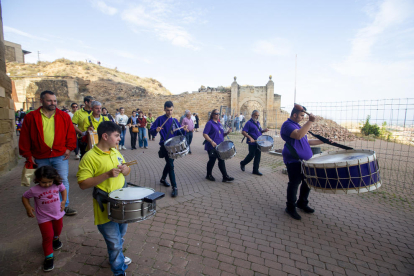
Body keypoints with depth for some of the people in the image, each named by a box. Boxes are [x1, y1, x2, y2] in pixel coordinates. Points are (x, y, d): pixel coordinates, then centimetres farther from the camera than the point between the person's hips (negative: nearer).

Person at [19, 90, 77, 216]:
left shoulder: (64, 116, 0)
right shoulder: (31, 117, -1)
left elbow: (71, 133, 5)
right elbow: (24, 138, 2)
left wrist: (69, 148, -2)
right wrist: (28, 155, 1)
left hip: (60, 155, -1)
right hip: (41, 158, 1)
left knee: (63, 180, -1)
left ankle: (65, 206, 10)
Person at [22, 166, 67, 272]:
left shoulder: (58, 185, -17)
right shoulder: (34, 190, -22)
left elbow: (63, 189, 4)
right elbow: (24, 197, -5)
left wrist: (63, 201, -6)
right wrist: (28, 207, -18)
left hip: (58, 214, 3)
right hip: (44, 217, -3)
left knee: (58, 229, 26)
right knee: (47, 237, -2)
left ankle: (55, 239, 60)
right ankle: (49, 257, 15)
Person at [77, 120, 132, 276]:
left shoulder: (115, 152, 3)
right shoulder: (90, 157, -18)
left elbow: (127, 170, 12)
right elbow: (83, 184, -21)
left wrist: (125, 169, -11)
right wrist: (107, 175, -30)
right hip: (106, 207, -7)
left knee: (120, 235, 26)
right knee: (115, 242, 5)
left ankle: (117, 257, 52)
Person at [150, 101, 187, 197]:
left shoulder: (175, 120, 9)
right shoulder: (160, 119, -5)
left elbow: (178, 133, 10)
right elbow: (151, 130, -6)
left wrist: (183, 130, -10)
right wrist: (156, 130, -28)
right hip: (165, 146, -6)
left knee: (169, 163, 19)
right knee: (171, 165, -10)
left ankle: (163, 179, 42)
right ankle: (174, 187, -4)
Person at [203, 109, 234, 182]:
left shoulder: (219, 124, 15)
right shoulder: (210, 123, -8)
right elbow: (204, 134, -16)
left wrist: (227, 133, -1)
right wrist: (211, 141, -27)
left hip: (220, 146, 7)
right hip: (212, 146, -6)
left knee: (221, 161, 6)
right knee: (212, 160, 5)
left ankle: (225, 177, 10)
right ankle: (209, 175, 25)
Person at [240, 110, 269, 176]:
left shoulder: (258, 123, 14)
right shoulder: (249, 123, -10)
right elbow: (243, 132, -18)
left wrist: (264, 130, 3)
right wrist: (250, 138, -28)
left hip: (258, 143, 7)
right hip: (252, 143, -7)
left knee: (258, 156, 7)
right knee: (251, 155, 2)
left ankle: (255, 170, 17)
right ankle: (243, 163, 29)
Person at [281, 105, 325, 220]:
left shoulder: (297, 125, 19)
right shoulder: (287, 125, -12)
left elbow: (305, 141, 24)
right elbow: (298, 135, -31)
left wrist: (322, 141, 19)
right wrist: (310, 121, -28)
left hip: (304, 160, 10)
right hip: (294, 161, -10)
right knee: (294, 183, -2)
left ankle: (302, 203, 34)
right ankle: (290, 207, 14)